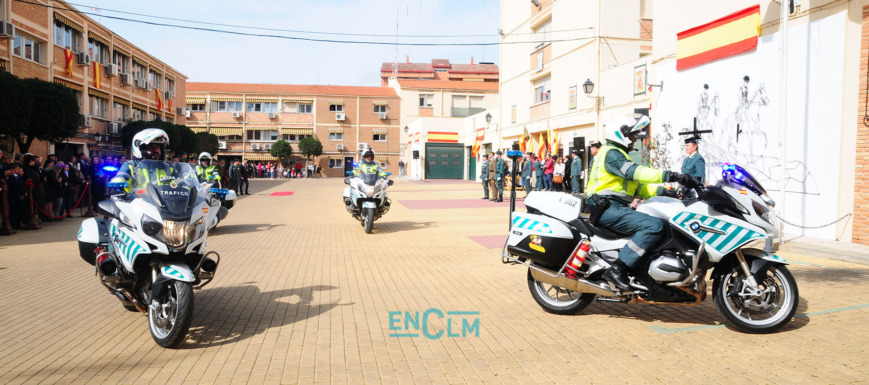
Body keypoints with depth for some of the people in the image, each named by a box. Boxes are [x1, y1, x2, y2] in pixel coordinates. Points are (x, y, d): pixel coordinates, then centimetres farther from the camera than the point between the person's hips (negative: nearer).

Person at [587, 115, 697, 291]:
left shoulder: (618, 154, 26)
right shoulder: (611, 153, -6)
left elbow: (637, 187, 20)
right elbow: (633, 172, -25)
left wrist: (663, 191, 5)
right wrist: (671, 176, -31)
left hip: (613, 208, 11)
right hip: (608, 208, -11)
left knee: (661, 222, 14)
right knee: (655, 226, -27)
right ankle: (617, 269, -27)